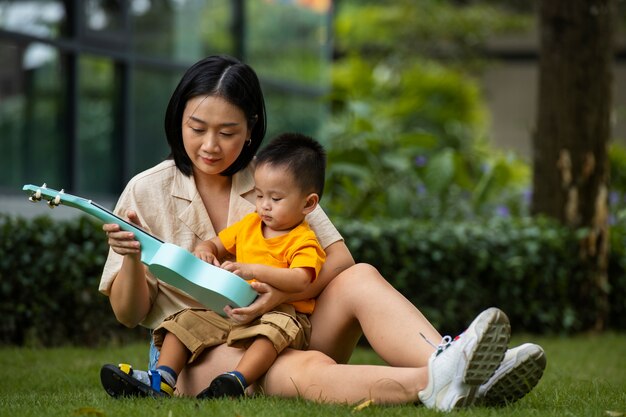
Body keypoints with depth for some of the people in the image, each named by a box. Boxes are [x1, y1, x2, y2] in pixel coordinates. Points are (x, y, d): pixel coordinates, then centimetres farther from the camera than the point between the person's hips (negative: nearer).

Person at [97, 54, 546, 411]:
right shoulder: (147, 192, 4)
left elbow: (340, 261, 0)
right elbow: (130, 314, 3)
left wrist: (283, 293, -19)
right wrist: (132, 259, -19)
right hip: (196, 351, -4)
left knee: (361, 277, -23)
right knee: (308, 369, -36)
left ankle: (446, 363, -51)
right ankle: (436, 384, -64)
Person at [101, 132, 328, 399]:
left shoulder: (304, 242, -7)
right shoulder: (249, 225, 15)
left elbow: (300, 280, -25)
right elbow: (217, 244, 22)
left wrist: (255, 271, -33)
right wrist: (204, 250, -4)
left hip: (282, 313, -7)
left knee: (274, 328, -40)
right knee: (186, 321, -6)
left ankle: (236, 382, -56)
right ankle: (162, 380, -21)